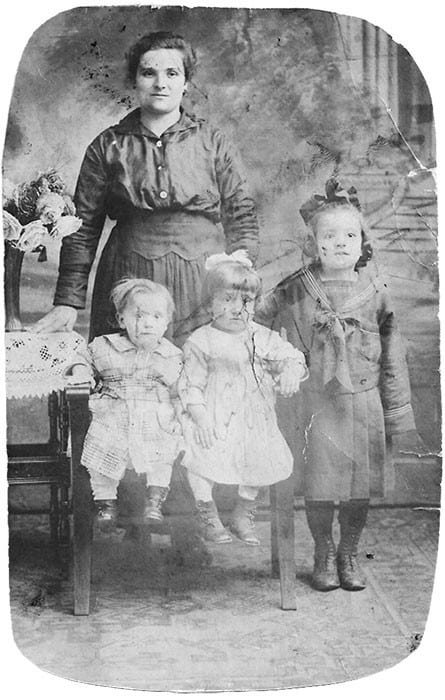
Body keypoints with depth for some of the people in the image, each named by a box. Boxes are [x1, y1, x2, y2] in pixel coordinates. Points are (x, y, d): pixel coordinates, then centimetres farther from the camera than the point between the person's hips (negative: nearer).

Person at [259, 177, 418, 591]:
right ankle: (323, 556, 26)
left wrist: (396, 413, 5)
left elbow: (392, 355, 4)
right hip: (316, 403, -1)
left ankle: (349, 556, 29)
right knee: (318, 486, 5)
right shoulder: (294, 293, -4)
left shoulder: (374, 292, 0)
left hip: (364, 402, 1)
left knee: (359, 486, 9)